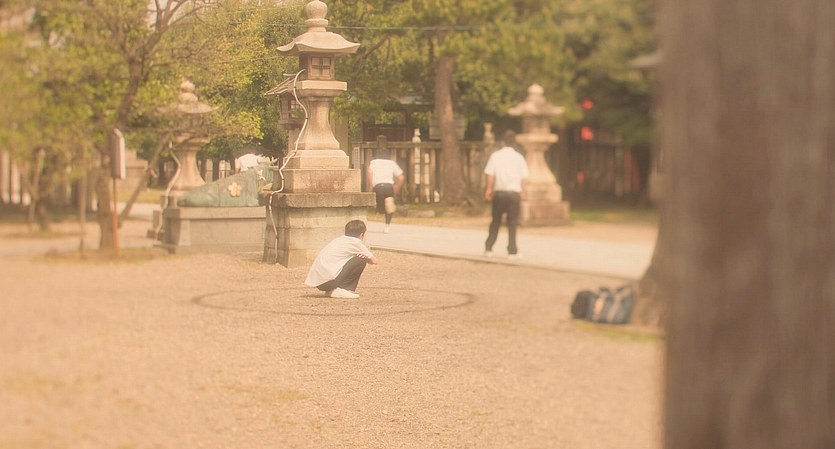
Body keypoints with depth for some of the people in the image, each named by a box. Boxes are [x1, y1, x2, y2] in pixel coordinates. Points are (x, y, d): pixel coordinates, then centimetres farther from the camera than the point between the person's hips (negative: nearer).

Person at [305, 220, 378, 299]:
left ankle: (331, 290, 14)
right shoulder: (356, 242, 3)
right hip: (329, 279, -8)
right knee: (362, 259, -1)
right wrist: (367, 257, 28)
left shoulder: (338, 240, 24)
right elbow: (374, 260, 11)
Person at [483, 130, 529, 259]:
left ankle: (488, 248, 11)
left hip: (499, 192, 0)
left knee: (496, 221, 11)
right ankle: (512, 251, 3)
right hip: (514, 192, 0)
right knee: (512, 223, 5)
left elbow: (490, 175, -3)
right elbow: (524, 177, 2)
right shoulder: (519, 157, 1)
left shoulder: (496, 156, -1)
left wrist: (488, 189, 6)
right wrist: (521, 191, 13)